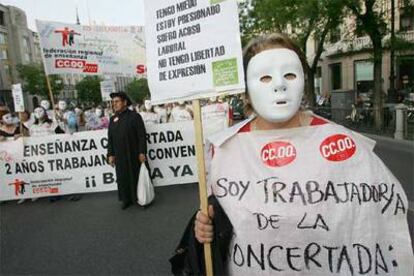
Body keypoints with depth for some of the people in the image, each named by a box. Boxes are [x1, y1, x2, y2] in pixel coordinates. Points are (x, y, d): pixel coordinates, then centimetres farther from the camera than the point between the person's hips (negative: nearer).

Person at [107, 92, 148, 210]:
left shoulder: (134, 116, -5)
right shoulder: (113, 119, 9)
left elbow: (142, 135, -9)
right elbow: (110, 138, 11)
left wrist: (142, 152, -14)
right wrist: (110, 154, 6)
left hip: (134, 154, -4)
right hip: (119, 156, 4)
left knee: (136, 176, 5)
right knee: (122, 178, 6)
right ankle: (127, 199, 20)